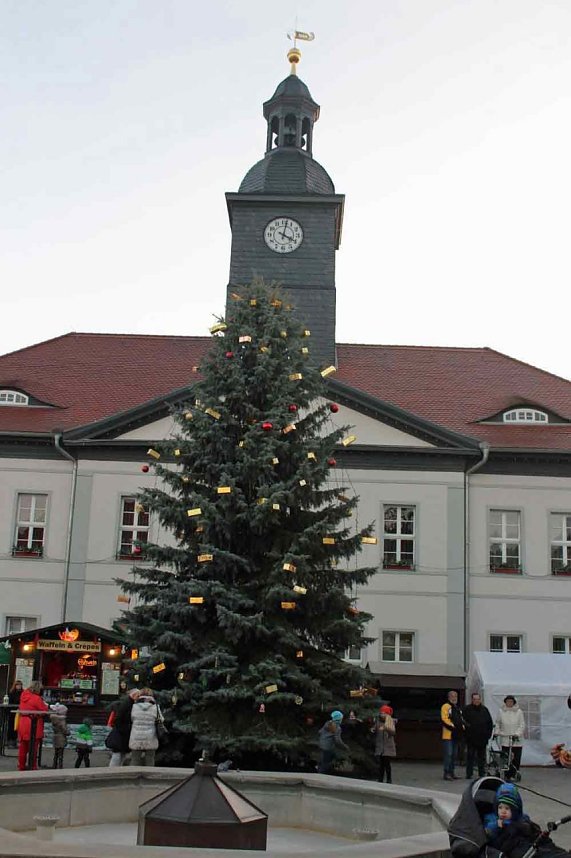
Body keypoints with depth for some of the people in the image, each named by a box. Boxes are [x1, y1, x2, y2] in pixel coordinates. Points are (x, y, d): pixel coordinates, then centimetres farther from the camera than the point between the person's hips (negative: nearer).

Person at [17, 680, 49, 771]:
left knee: (23, 747, 15)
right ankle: (33, 767, 7)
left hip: (22, 725, 7)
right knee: (33, 748, 3)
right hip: (33, 726, -7)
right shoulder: (36, 699, -18)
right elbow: (44, 710, -13)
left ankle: (21, 766, 22)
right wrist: (45, 704, 6)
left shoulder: (23, 695, 1)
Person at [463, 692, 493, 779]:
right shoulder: (467, 709, 0)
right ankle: (469, 774, 6)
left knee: (482, 757, 9)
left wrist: (488, 734, 6)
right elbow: (463, 721, -2)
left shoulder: (484, 709, 9)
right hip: (471, 738, -3)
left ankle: (482, 774, 16)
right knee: (470, 757, 1)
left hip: (482, 738, 3)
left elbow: (490, 723, 13)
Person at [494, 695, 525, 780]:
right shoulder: (501, 712, 7)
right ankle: (507, 775, 3)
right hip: (505, 739, 1)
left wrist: (517, 734, -13)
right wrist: (496, 732, 5)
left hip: (516, 740, -1)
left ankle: (515, 773, 14)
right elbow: (497, 724, 16)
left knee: (516, 759, 0)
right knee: (506, 759, -3)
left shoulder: (519, 712, 2)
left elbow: (522, 725, -1)